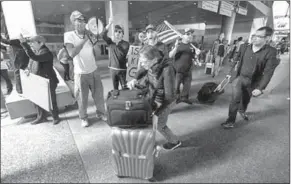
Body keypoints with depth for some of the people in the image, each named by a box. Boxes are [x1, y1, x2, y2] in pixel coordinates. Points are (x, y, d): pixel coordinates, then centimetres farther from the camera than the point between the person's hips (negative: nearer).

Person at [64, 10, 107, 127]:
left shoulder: (89, 34, 1)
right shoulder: (69, 35, -10)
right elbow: (72, 53, -24)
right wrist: (84, 40, -23)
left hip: (94, 71, 3)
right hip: (81, 73, -3)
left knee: (99, 94, 11)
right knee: (82, 98, 8)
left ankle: (100, 113, 32)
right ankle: (83, 117, 28)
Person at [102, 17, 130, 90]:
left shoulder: (126, 44, -2)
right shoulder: (111, 42, 6)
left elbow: (123, 53, -17)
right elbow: (103, 35, -10)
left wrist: (117, 44, -24)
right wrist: (109, 24, -18)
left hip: (122, 69, -3)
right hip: (113, 68, 3)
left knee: (124, 88, -3)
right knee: (115, 88, 13)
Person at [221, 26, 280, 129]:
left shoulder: (270, 52, -15)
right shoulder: (244, 47, -5)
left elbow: (268, 72, -17)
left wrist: (260, 88, -22)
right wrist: (232, 74, 11)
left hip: (253, 81, 0)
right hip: (240, 77, 1)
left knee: (246, 99, 20)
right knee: (235, 99, -9)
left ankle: (242, 110, 52)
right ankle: (231, 120, 2)